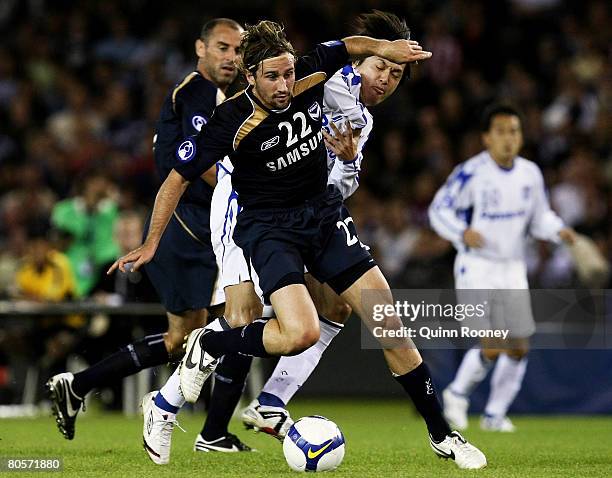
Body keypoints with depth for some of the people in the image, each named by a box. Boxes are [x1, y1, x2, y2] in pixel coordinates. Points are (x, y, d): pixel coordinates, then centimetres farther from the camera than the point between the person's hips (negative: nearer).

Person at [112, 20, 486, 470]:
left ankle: (442, 435, 9)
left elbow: (350, 46, 14)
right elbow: (178, 179, -11)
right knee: (300, 333, -28)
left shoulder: (309, 76, -9)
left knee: (388, 322, -2)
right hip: (270, 226, -5)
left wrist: (383, 46, -5)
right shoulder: (232, 121, -21)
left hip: (324, 212, 5)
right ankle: (210, 343, 1)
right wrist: (150, 245, -10)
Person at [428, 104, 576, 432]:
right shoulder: (470, 173, -13)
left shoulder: (530, 174, 3)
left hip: (513, 270, 6)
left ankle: (494, 414, 20)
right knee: (493, 346, -16)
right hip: (476, 268, -6)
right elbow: (439, 210, -7)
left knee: (519, 347, 3)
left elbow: (539, 217, 15)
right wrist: (462, 232, -25)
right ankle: (458, 393, 11)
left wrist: (560, 231, -5)